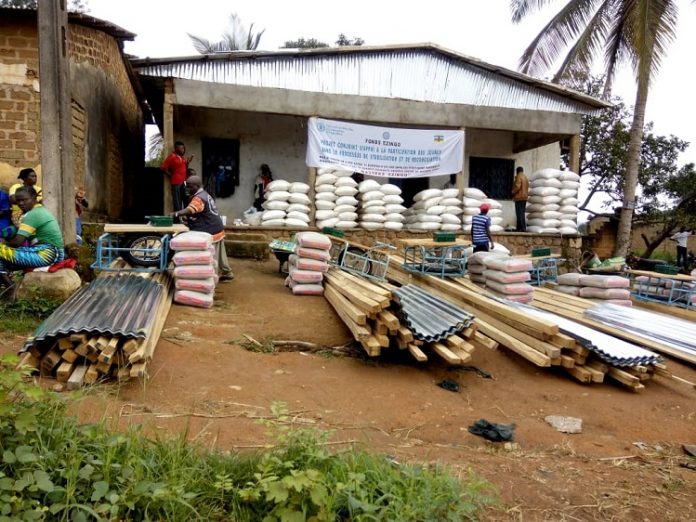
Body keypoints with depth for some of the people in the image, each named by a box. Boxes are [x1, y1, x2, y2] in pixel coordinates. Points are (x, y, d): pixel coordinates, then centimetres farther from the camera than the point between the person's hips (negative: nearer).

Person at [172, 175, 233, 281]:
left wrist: (175, 214, -50)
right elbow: (194, 212, 14)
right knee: (219, 255, 21)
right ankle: (227, 273, 33)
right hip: (217, 230, 11)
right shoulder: (204, 194, 14)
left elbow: (189, 210, -39)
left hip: (211, 233, -11)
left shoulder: (199, 198, -20)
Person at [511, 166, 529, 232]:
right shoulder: (525, 178, 18)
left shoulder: (519, 177, -10)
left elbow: (517, 187, -20)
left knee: (520, 213, -10)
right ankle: (519, 228, 15)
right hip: (525, 197, 10)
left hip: (519, 197, -10)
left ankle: (523, 228, -14)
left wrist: (513, 192, -8)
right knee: (521, 213, 12)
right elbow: (527, 187, 21)